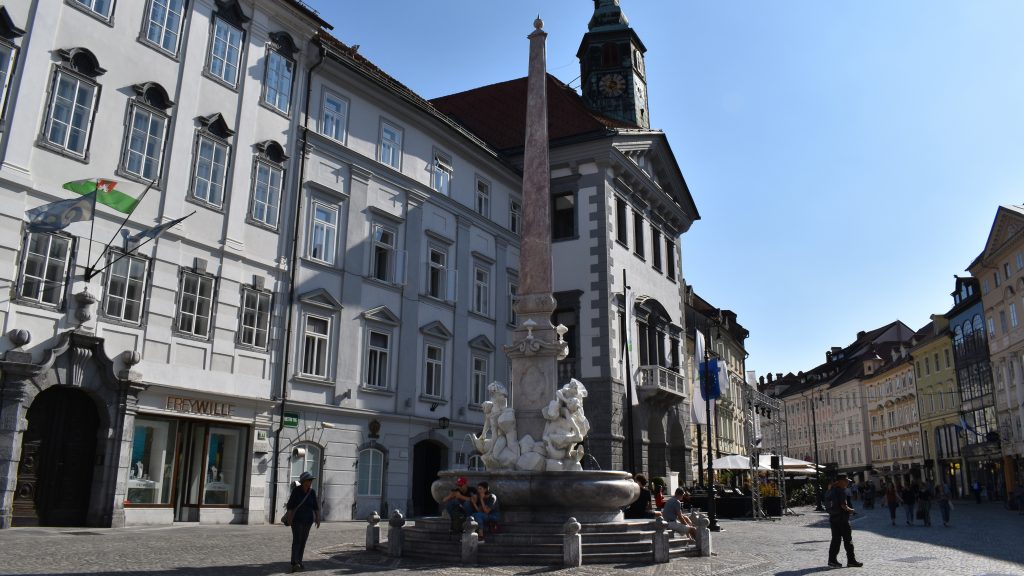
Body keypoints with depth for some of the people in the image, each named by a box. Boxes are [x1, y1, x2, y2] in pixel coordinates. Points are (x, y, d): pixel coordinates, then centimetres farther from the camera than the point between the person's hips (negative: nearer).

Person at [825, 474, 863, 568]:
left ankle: (832, 560, 10)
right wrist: (850, 510, -3)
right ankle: (851, 560, 7)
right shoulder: (841, 491, -16)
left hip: (833, 518, 8)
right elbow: (843, 505, -20)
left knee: (835, 539, 11)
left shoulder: (832, 490, 10)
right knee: (848, 539, 2)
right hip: (842, 518, -8)